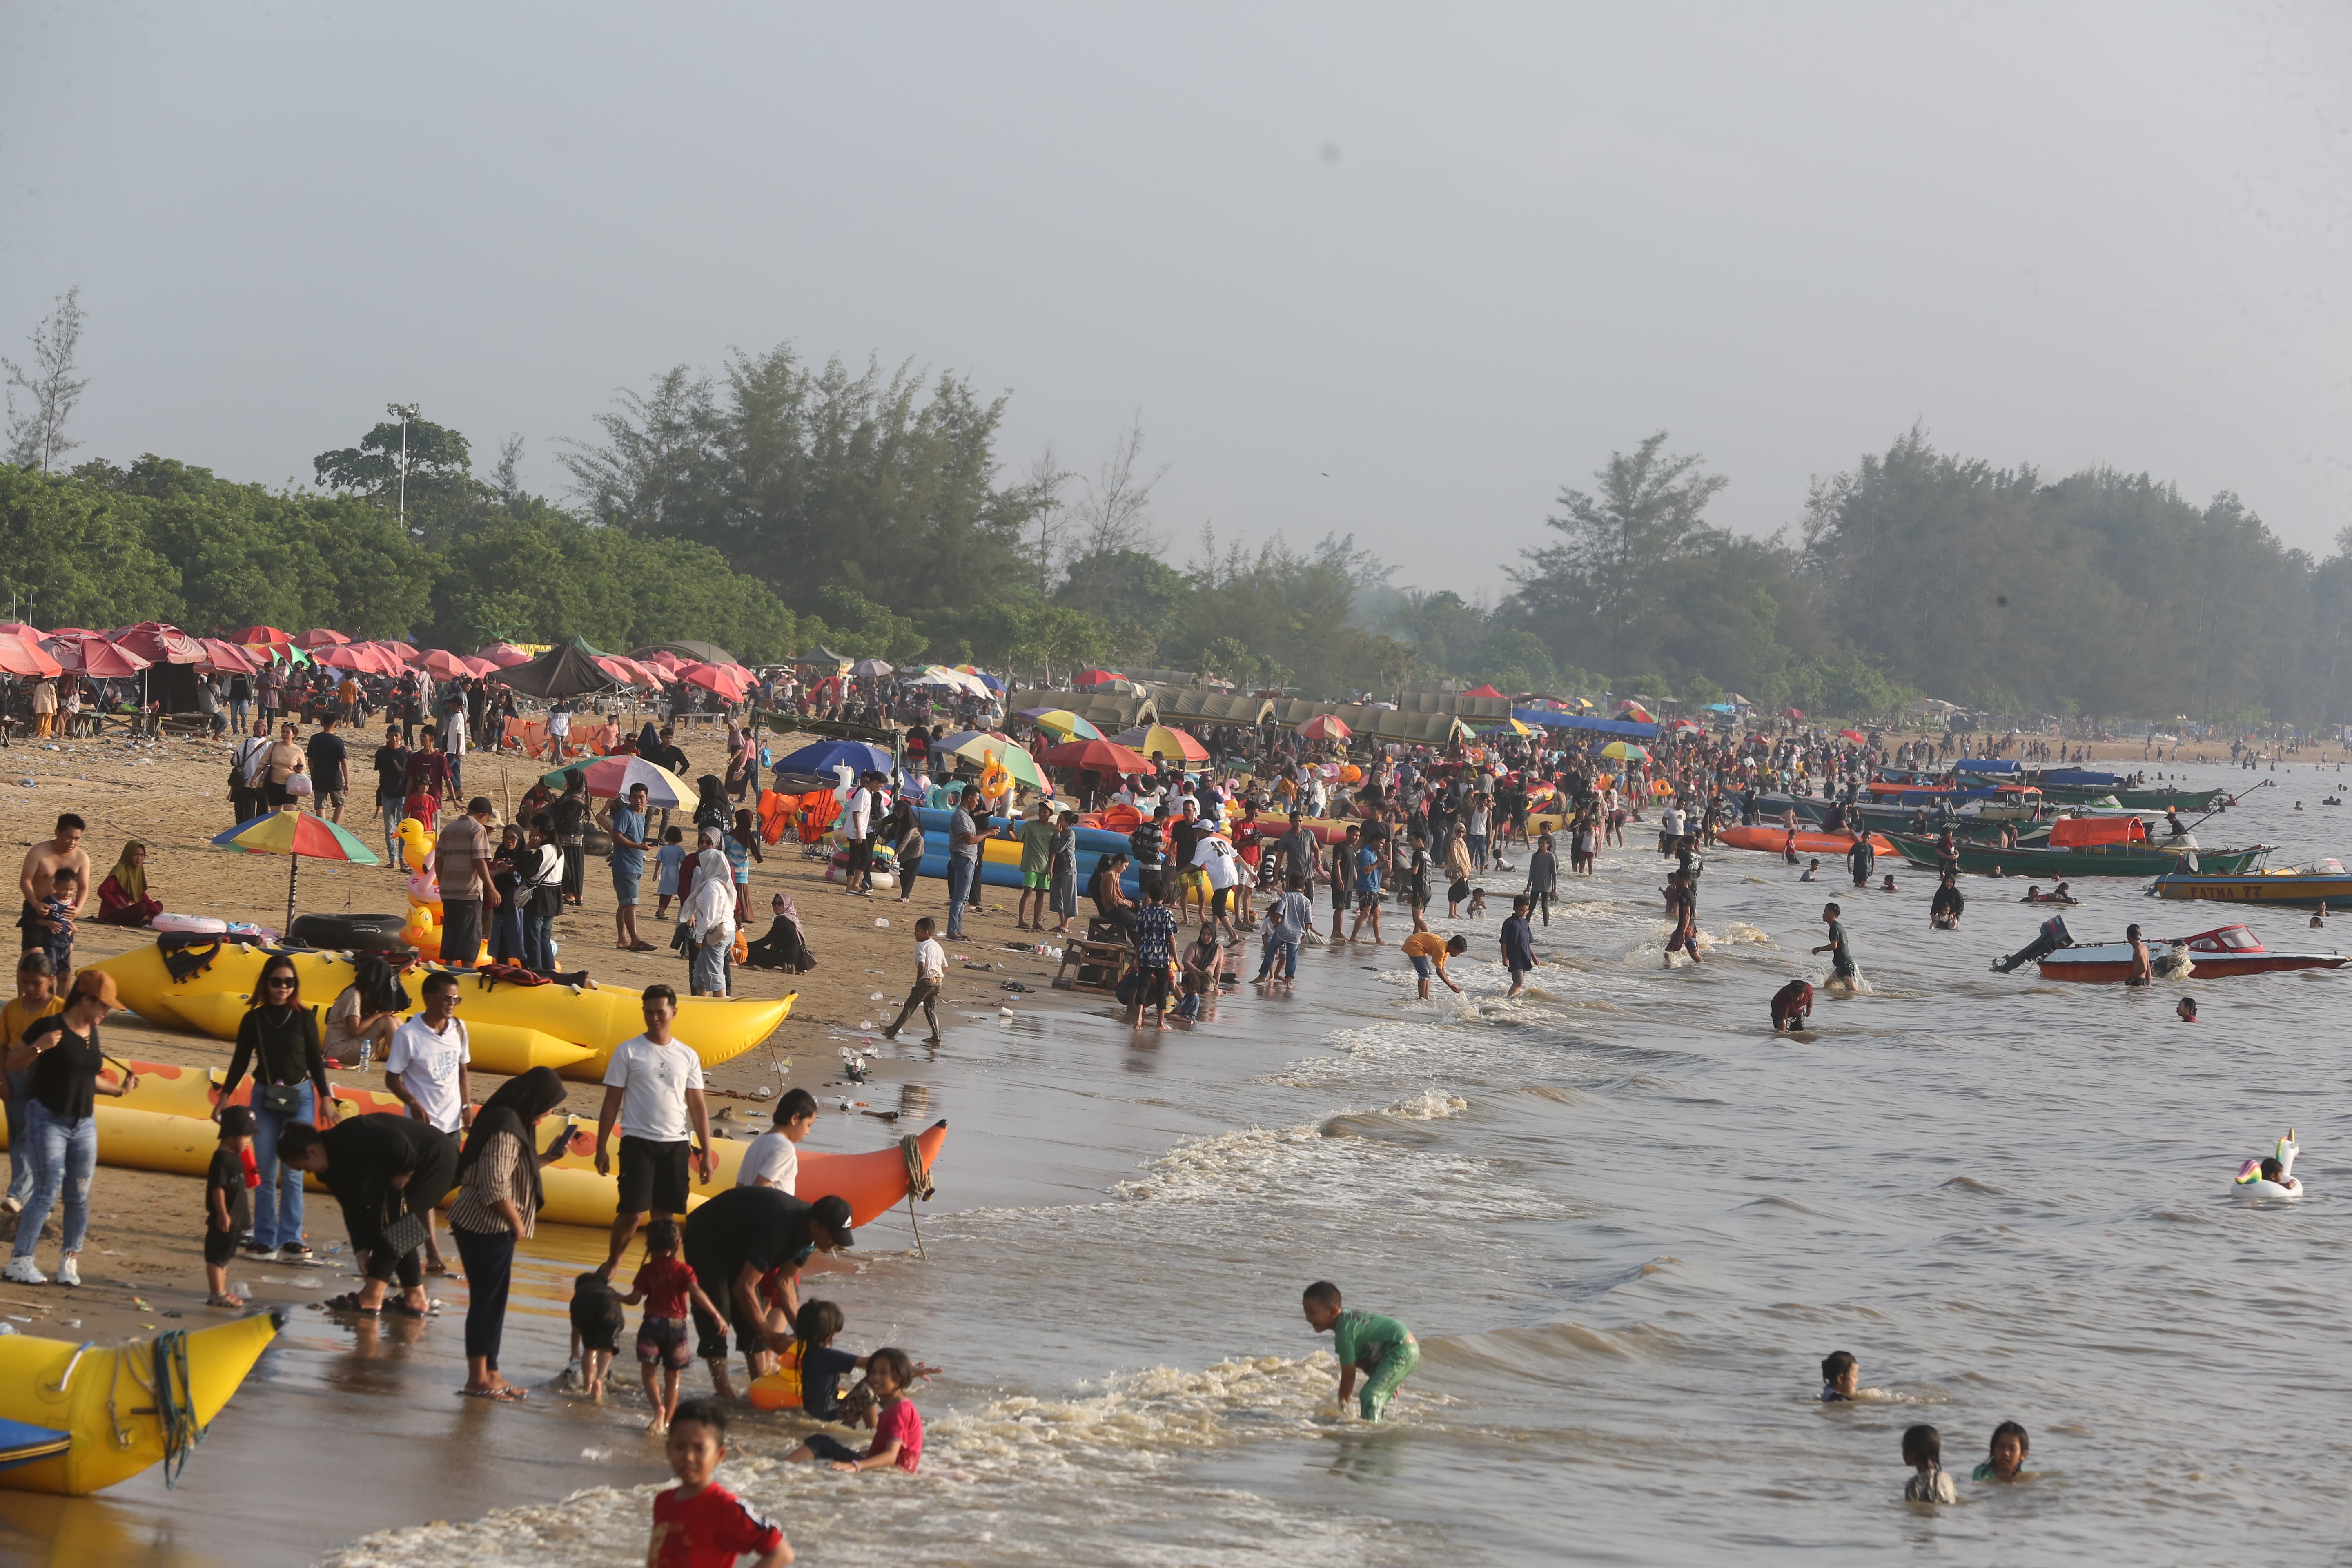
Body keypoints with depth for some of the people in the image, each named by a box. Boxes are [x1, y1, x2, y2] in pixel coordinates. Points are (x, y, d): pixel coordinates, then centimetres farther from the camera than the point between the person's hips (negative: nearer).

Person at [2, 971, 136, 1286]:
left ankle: (70, 1260, 17)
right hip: (47, 1119, -7)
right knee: (48, 1192, -12)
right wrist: (37, 1047, -26)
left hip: (83, 1124, 7)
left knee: (79, 1196, 5)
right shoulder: (50, 1026, -12)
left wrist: (119, 1089, 19)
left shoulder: (92, 1033, 10)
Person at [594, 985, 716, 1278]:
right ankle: (612, 1262, 13)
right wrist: (601, 1149, -2)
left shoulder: (688, 1056, 8)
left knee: (664, 1216, 6)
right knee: (633, 1214, -9)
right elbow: (612, 1103, 2)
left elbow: (697, 1106, 11)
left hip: (676, 1145, 3)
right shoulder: (628, 1051, 0)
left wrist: (707, 1153, 7)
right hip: (638, 1142, -3)